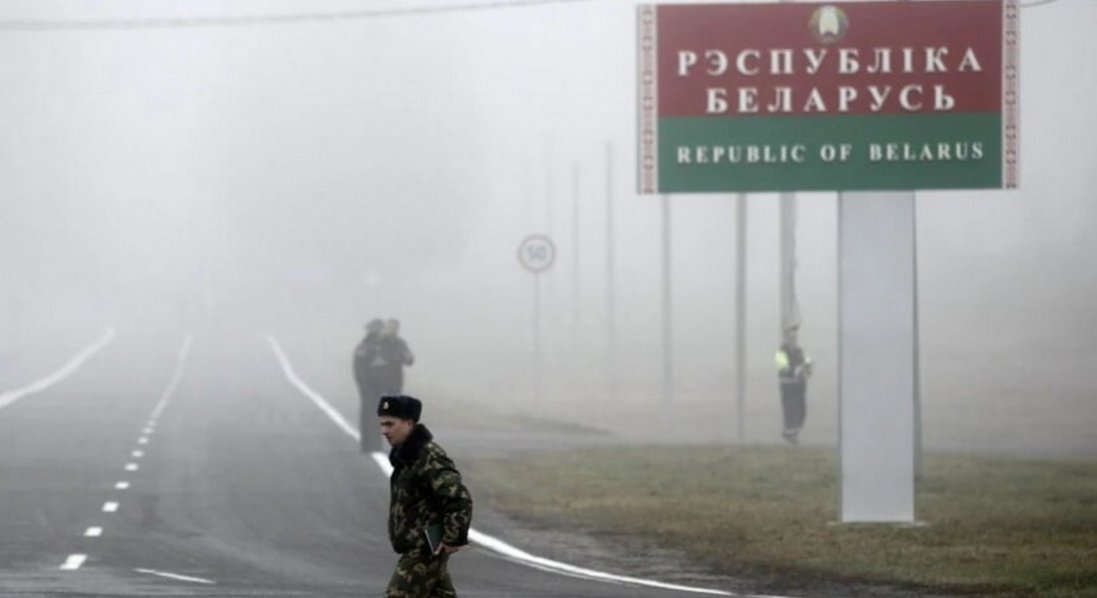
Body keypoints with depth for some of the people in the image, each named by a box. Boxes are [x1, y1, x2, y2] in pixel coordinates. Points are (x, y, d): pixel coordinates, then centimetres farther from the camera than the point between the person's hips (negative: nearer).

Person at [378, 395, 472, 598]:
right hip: (416, 548, 10)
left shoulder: (429, 458, -19)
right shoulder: (405, 455, 12)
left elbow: (460, 499, -25)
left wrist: (452, 539, -21)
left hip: (424, 551, -10)